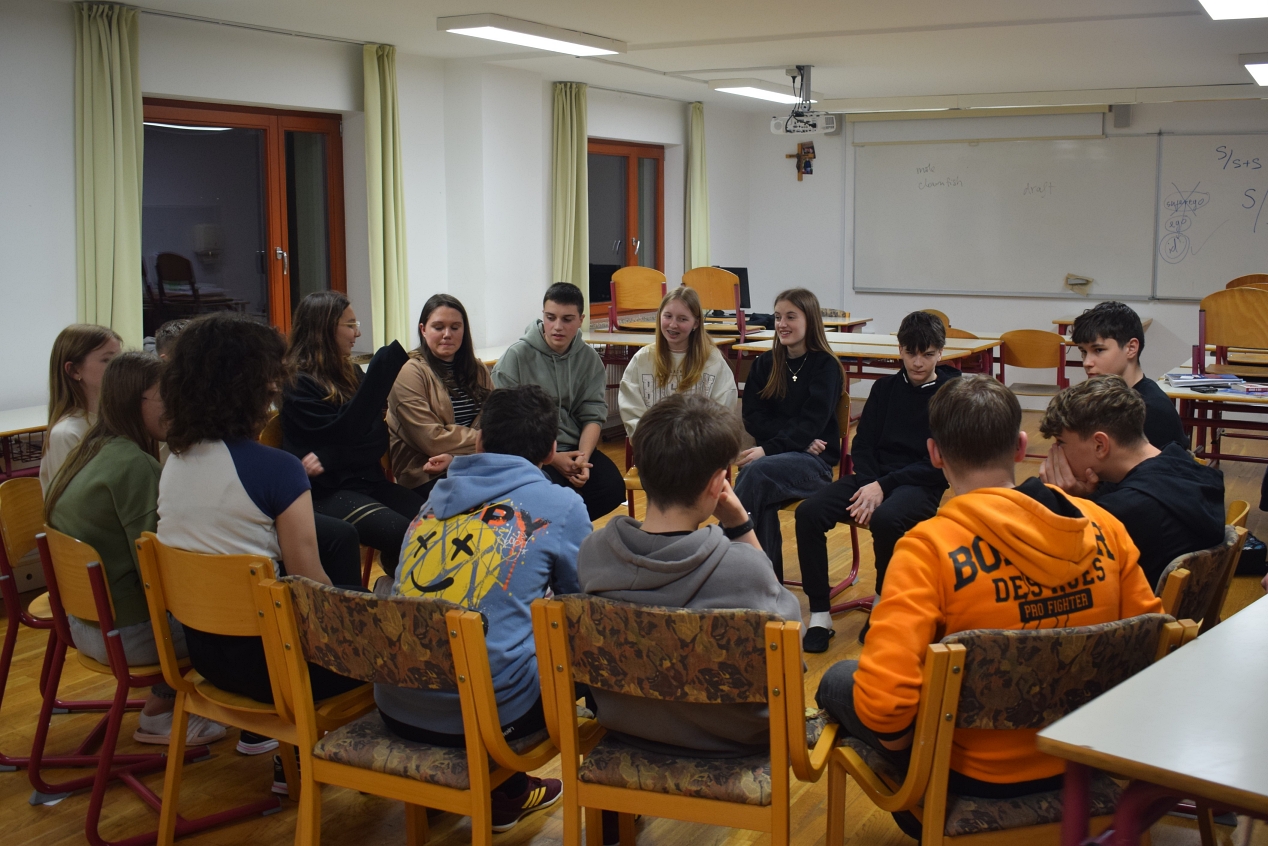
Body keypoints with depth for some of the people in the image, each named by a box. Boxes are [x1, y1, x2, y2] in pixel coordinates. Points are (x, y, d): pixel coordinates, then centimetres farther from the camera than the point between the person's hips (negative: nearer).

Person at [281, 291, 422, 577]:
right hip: (326, 492, -6)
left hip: (368, 481, 6)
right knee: (406, 536, -29)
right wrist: (382, 369, -21)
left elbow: (379, 438, 5)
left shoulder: (351, 372, 15)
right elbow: (345, 430, -17)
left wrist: (330, 459, -14)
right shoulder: (297, 382, -5)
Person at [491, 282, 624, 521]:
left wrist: (583, 457, -17)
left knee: (613, 487, -21)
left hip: (575, 447, 4)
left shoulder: (589, 359, 5)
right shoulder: (516, 356, -7)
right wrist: (551, 458, -17)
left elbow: (593, 415, 2)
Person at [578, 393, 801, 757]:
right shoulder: (743, 566, -33)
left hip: (626, 726, 4)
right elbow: (787, 619, -10)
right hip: (732, 740, -4)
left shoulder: (591, 551, -19)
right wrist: (740, 524, -16)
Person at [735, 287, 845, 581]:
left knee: (756, 471, -33)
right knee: (763, 502, -32)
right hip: (771, 454, 3)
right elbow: (752, 418, 4)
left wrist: (769, 449, -24)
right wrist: (795, 438, -11)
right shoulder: (765, 363, 12)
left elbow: (812, 423, -12)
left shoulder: (826, 367, -2)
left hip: (815, 461, -3)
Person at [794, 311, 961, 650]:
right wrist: (869, 484, -10)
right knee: (808, 511, -22)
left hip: (922, 485, -4)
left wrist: (884, 486, -17)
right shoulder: (885, 388, 12)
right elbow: (862, 444, 11)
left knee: (885, 519, -38)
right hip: (874, 476, 5)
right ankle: (819, 614, -16)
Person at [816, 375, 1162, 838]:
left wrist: (897, 739, -10)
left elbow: (882, 700, -32)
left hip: (975, 773, -5)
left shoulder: (929, 546, -25)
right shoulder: (1102, 525, -11)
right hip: (1085, 762, 6)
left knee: (839, 679, 21)